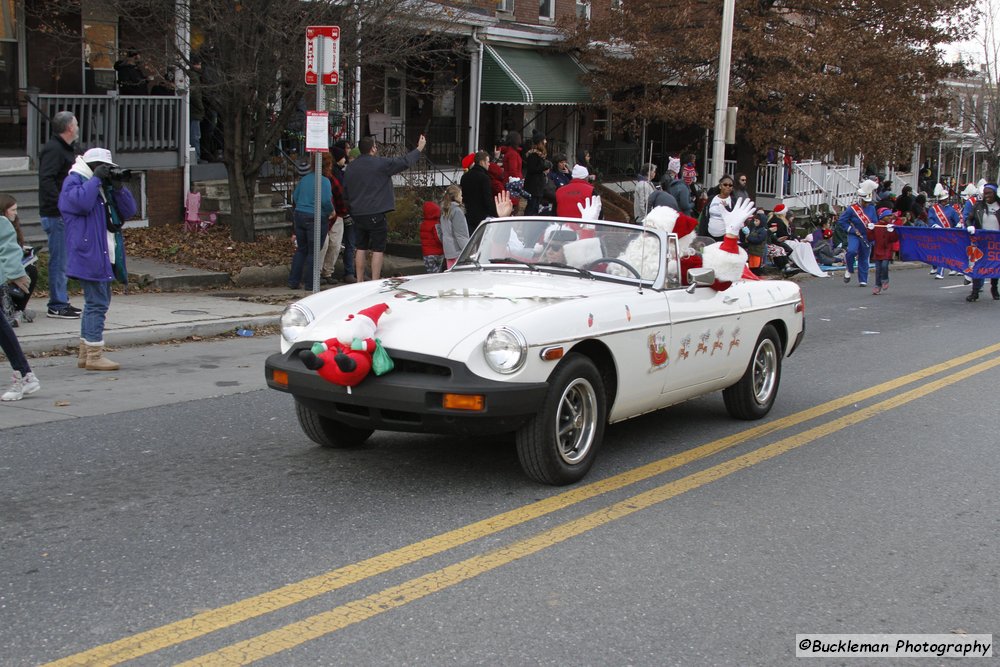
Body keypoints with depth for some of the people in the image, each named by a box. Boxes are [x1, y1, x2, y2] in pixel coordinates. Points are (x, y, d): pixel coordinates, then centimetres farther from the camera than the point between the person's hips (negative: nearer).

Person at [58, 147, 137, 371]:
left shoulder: (105, 185, 19)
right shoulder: (74, 181, -5)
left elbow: (128, 211, 12)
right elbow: (82, 202, -26)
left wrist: (118, 187, 0)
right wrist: (95, 179, -16)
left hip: (104, 255, 10)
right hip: (89, 254, -10)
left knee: (97, 301, 15)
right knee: (97, 303, -11)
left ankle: (85, 353, 23)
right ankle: (94, 355, -7)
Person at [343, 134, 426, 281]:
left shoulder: (350, 168, 7)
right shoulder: (381, 164, -10)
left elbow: (345, 191, 14)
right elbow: (405, 162, -3)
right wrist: (419, 149, 11)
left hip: (357, 214, 6)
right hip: (376, 214, -6)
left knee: (361, 248, 12)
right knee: (378, 249, -1)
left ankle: (360, 282, 14)